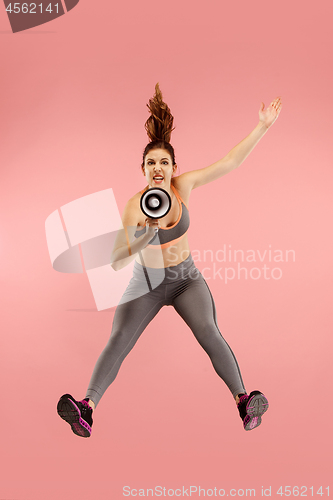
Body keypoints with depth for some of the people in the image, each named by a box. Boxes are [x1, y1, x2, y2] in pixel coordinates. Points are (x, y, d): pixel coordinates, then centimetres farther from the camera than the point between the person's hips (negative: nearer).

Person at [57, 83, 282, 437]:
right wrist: (147, 236, -39)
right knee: (118, 339, -16)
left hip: (186, 277, 2)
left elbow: (230, 162, -9)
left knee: (208, 332, -19)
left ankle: (244, 401, -13)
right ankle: (87, 407, -18)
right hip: (146, 282, -1)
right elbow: (116, 263, -25)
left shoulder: (183, 185, -12)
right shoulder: (134, 208, -21)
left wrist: (263, 126, -12)